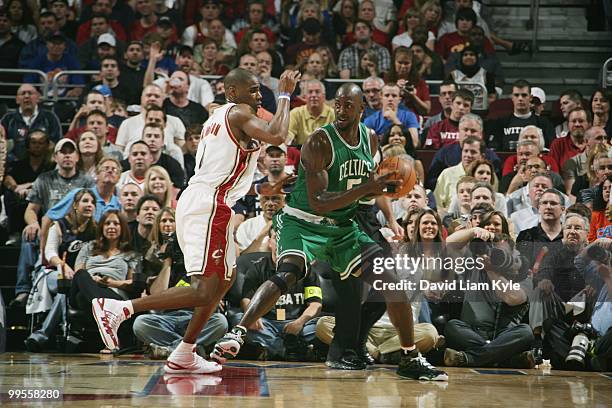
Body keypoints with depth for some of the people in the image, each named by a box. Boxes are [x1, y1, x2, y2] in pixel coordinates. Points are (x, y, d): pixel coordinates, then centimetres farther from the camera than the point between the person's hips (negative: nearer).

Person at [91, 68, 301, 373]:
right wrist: (285, 95, -10)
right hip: (209, 206, -10)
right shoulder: (239, 113, -6)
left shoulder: (218, 116, 22)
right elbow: (276, 136, -21)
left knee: (226, 277, 21)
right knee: (204, 291, -14)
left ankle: (183, 356, 20)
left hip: (196, 200, 10)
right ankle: (117, 309, -18)